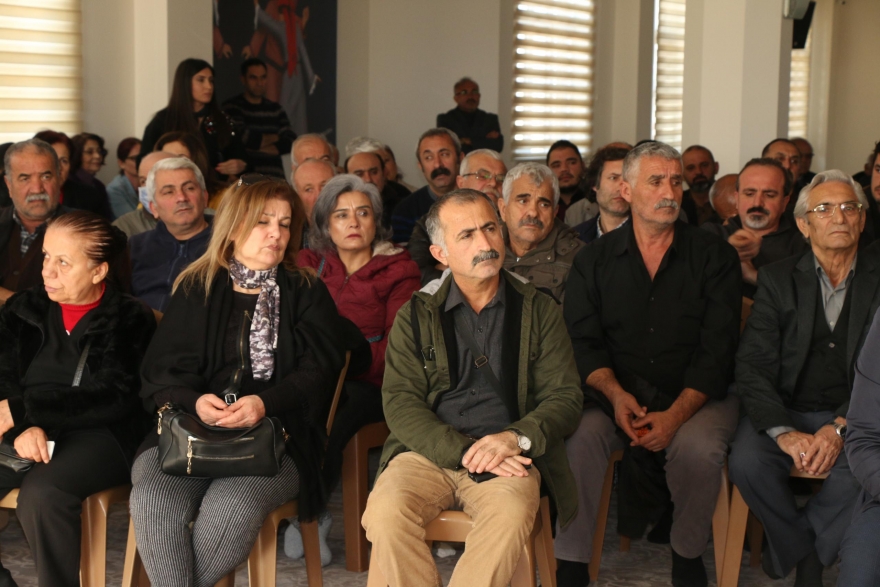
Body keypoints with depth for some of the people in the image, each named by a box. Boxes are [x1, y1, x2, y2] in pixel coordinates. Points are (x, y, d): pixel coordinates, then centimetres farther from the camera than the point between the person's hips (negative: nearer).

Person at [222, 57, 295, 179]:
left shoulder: (275, 109, 16)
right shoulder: (232, 107, 3)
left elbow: (291, 142, 7)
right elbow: (243, 138, -10)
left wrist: (259, 147, -6)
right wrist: (274, 138, 6)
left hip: (275, 177, 4)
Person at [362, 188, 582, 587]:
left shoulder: (539, 311, 13)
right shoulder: (415, 316, 12)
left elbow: (566, 397, 7)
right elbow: (400, 404, 1)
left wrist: (515, 438, -13)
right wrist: (465, 451, -13)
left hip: (509, 457, 0)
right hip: (428, 453, 1)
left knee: (511, 513, -34)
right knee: (385, 511, -31)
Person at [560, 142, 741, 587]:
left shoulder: (715, 257, 2)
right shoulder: (595, 259, 8)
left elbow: (717, 349, -6)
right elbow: (583, 341, 1)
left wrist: (675, 415, -19)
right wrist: (615, 393, -19)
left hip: (696, 396, -1)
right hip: (617, 393, 1)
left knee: (699, 447, -31)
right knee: (580, 436, -29)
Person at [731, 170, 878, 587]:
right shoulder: (778, 279, 5)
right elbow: (752, 368, -4)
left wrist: (840, 428, -20)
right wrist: (784, 432, -21)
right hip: (785, 411, 1)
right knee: (747, 462, -29)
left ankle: (794, 547, -4)